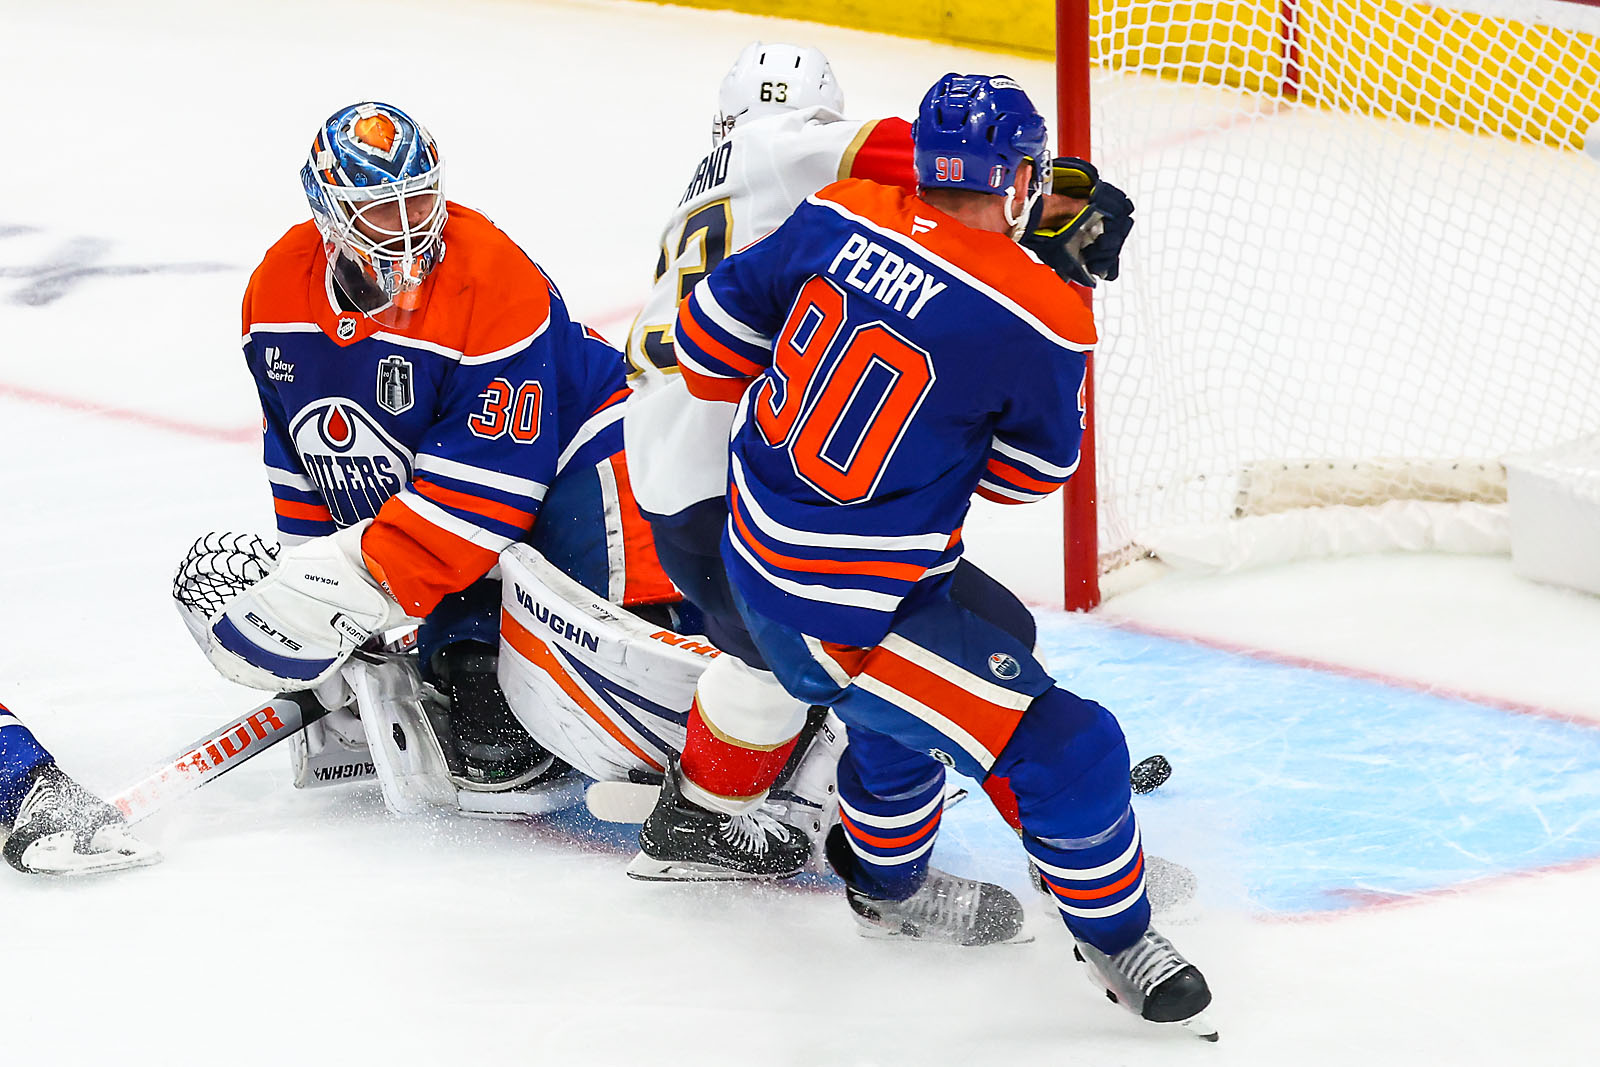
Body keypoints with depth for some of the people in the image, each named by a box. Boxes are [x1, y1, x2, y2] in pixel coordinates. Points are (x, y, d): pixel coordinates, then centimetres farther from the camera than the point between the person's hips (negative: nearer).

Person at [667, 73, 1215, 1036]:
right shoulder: (1040, 321, -20)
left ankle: (890, 883, 55)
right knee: (1066, 747, -2)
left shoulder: (841, 216, -5)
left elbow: (715, 339, 5)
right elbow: (1026, 473, -3)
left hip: (756, 550, 8)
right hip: (845, 618, -8)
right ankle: (1117, 938, 17)